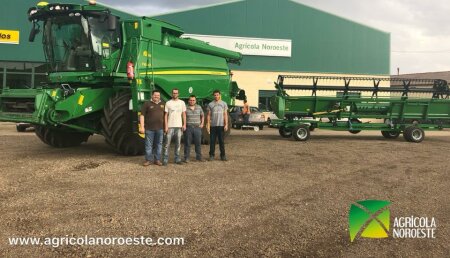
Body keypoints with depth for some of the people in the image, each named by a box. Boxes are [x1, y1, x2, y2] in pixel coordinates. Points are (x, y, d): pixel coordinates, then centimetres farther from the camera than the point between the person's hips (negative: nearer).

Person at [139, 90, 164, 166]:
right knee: (149, 145, 1)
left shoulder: (162, 104, 12)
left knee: (159, 144, 8)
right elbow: (142, 115, -3)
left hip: (160, 128, 3)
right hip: (149, 128, -3)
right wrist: (142, 127, -10)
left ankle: (157, 160, 17)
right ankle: (149, 160, 10)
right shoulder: (147, 104, 0)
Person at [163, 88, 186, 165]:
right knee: (167, 144, -3)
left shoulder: (182, 102, 8)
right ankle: (165, 159, 0)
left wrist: (184, 124, -1)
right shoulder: (168, 103, 2)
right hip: (170, 126, -2)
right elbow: (166, 115, 1)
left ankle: (177, 159, 14)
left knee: (178, 144, 7)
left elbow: (184, 114, 9)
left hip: (179, 126, 2)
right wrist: (166, 126, -6)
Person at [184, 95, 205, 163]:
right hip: (188, 127, -3)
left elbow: (202, 116, 21)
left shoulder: (199, 107, 10)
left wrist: (202, 123, 11)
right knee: (187, 143, 0)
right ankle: (186, 158, 7)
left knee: (198, 143, 7)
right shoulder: (185, 108, -2)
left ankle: (198, 157, 17)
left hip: (197, 127, 3)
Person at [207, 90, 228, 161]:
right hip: (213, 126, 1)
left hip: (221, 125, 0)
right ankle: (211, 155, 8)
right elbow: (209, 115, 6)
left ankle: (223, 155, 9)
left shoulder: (224, 104, 6)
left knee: (221, 141, 3)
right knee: (212, 141, 2)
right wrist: (208, 124, -3)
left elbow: (225, 115, 3)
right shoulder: (210, 104, 6)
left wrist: (226, 124, -6)